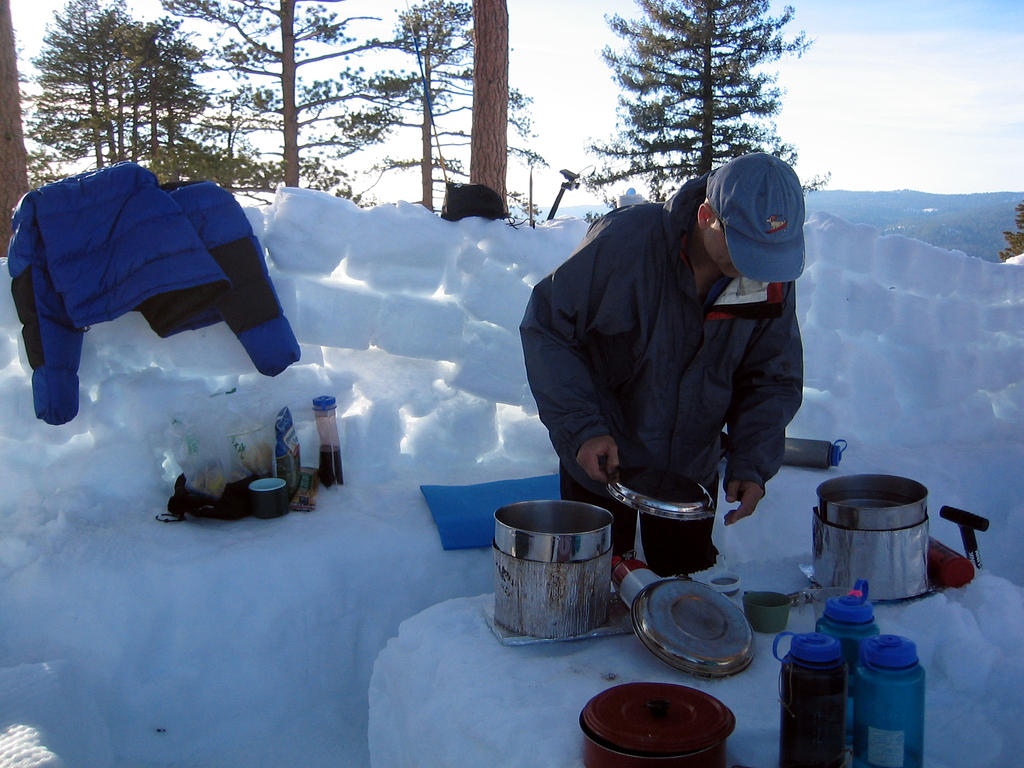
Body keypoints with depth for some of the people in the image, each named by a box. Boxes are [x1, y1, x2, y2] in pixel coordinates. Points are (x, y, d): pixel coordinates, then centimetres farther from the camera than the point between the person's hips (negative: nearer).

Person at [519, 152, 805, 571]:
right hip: (602, 462, -3)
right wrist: (581, 426, -27)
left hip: (694, 471, 4)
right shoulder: (624, 241, -27)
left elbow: (774, 379, -2)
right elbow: (546, 326, -19)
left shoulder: (774, 278, -13)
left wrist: (752, 462, -18)